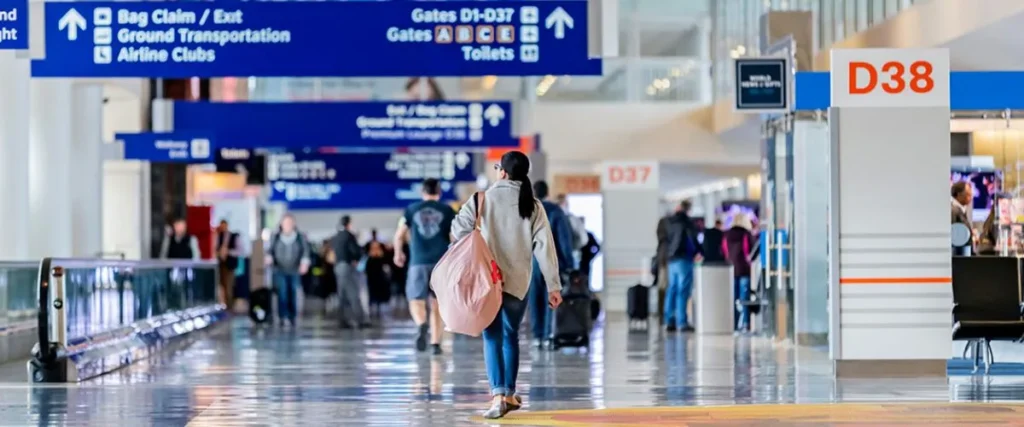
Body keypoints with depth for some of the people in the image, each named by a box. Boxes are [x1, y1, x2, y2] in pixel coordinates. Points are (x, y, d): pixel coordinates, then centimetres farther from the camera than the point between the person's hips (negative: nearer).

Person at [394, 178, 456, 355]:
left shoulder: (411, 209, 7)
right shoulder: (447, 211, 4)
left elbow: (399, 235, 9)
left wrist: (398, 252, 27)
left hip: (418, 262, 0)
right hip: (442, 262, 0)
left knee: (416, 301, 4)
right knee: (438, 304, 11)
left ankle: (422, 325, -28)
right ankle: (436, 343, 7)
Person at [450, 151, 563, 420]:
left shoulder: (483, 199, -3)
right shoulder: (533, 206, 2)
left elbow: (459, 229, -9)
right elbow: (545, 247, -2)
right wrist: (553, 286, 0)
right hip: (519, 281, 2)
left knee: (493, 336, -2)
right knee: (510, 335, 17)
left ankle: (498, 395, -16)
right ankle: (509, 394, 23)